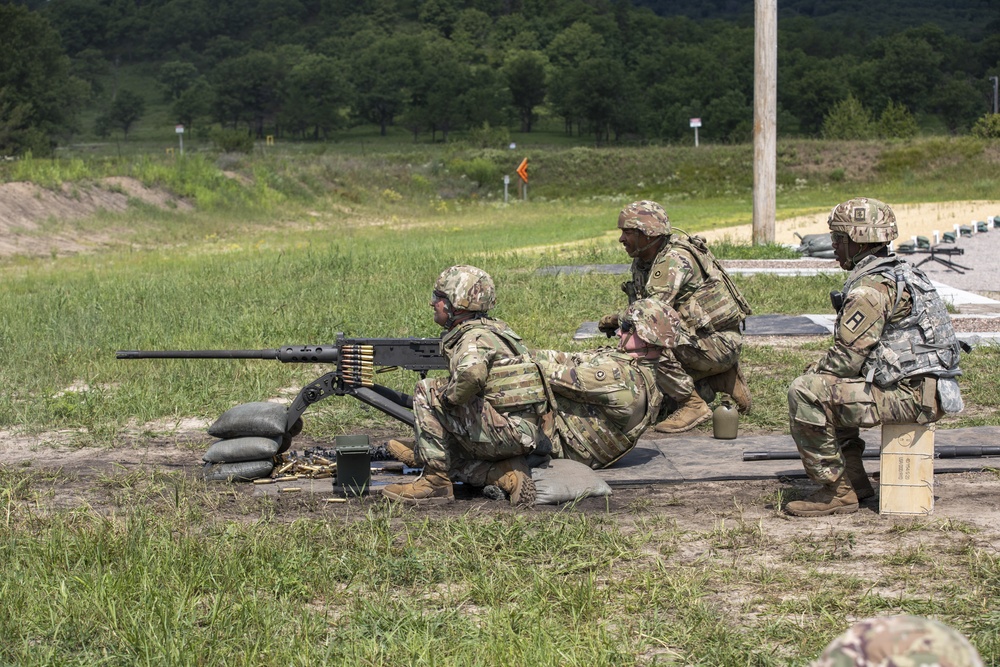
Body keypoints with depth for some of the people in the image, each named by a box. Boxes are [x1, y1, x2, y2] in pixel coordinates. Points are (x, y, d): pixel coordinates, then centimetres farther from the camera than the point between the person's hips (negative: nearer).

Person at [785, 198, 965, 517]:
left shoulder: (871, 287, -16)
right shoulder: (898, 272, 18)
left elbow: (848, 356, -18)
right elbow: (859, 349, 22)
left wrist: (814, 373, 1)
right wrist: (818, 369, 13)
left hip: (909, 395, -11)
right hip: (925, 391, 11)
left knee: (807, 394, -14)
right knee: (833, 388, 25)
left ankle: (837, 491, -9)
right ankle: (854, 479, 21)